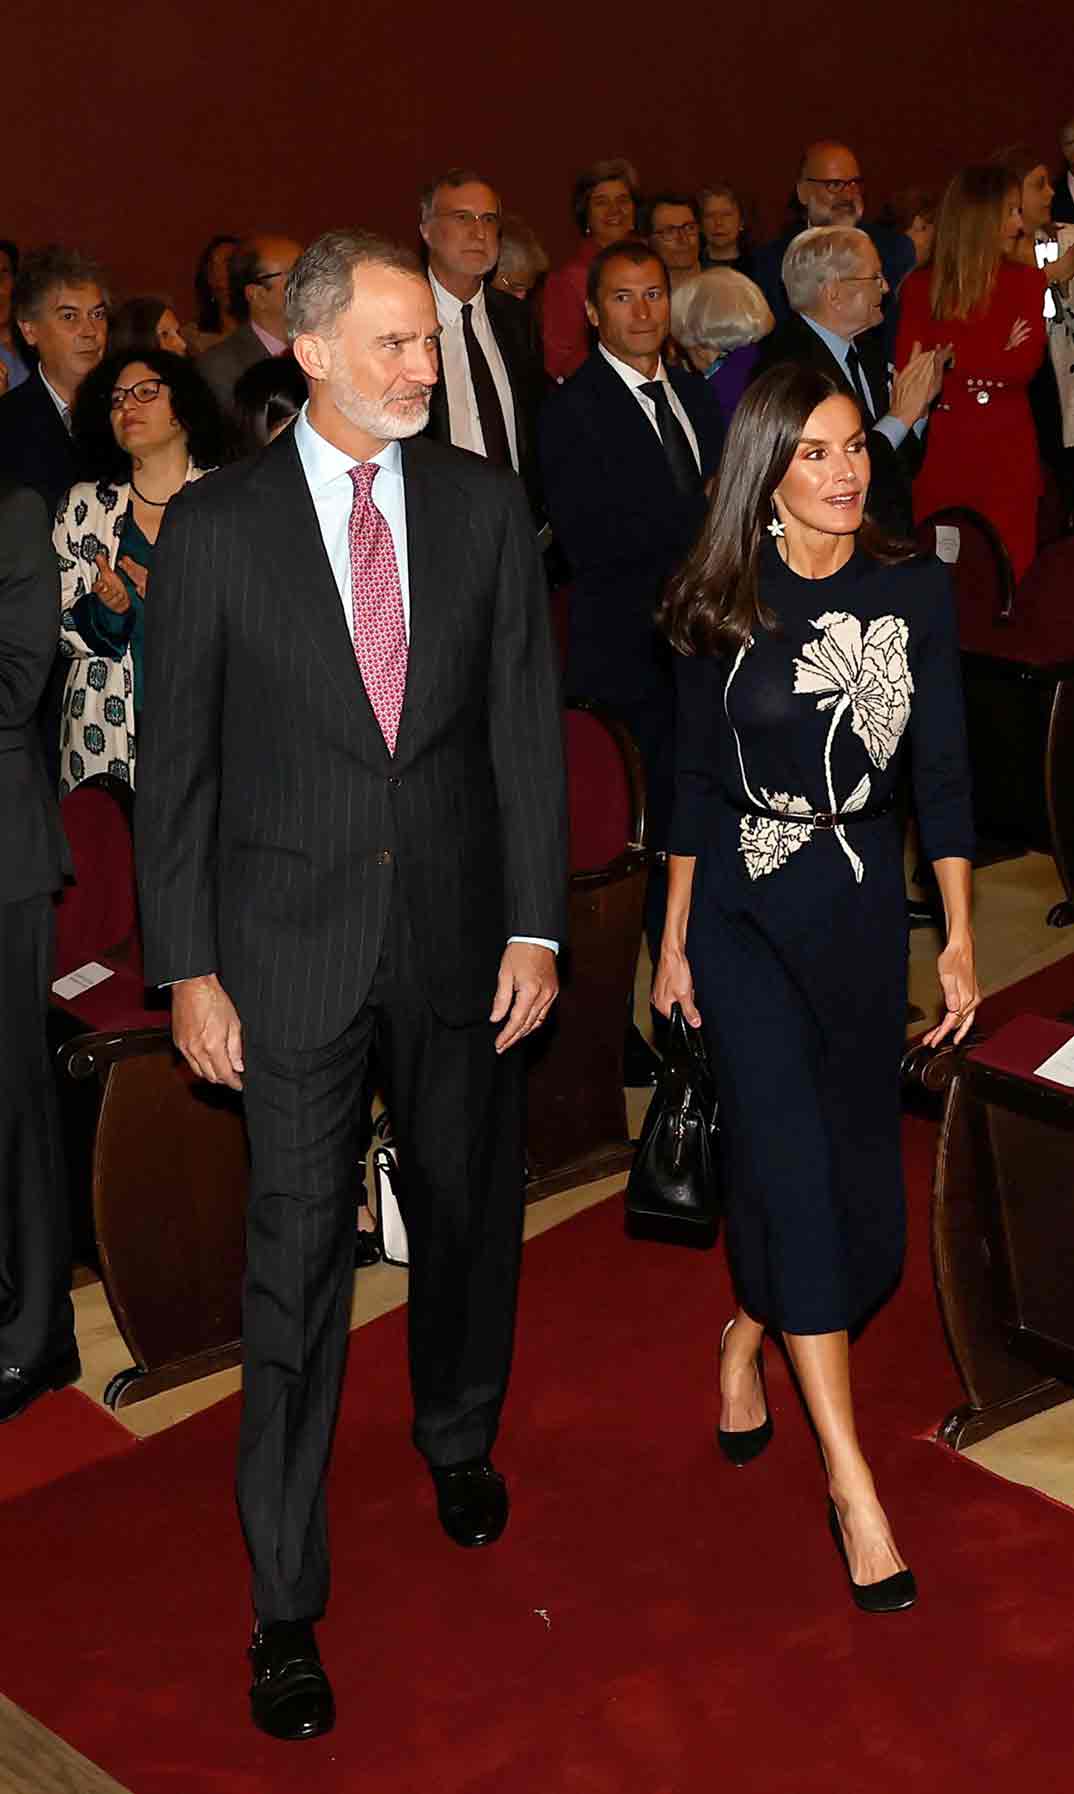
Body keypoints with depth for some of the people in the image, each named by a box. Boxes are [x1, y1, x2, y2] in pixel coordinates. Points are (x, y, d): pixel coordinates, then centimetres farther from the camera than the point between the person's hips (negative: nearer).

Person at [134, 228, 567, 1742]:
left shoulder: (486, 505, 1)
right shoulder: (216, 524, -5)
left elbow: (527, 724, 2)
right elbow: (176, 760, -3)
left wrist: (536, 925, -3)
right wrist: (188, 966, -6)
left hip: (459, 927, 3)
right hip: (292, 940, -2)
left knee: (469, 1209, 18)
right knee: (298, 1254, 0)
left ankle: (458, 1435, 47)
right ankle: (287, 1600, 13)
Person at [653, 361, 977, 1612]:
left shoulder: (916, 591, -3)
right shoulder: (720, 610, -4)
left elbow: (941, 769, 0)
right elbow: (696, 780, 2)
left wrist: (959, 936, -2)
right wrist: (673, 939, 3)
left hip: (863, 903, 2)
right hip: (742, 910, -2)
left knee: (851, 1166, 9)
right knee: (792, 1167, -8)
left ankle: (748, 1337, 39)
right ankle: (849, 1477, -3)